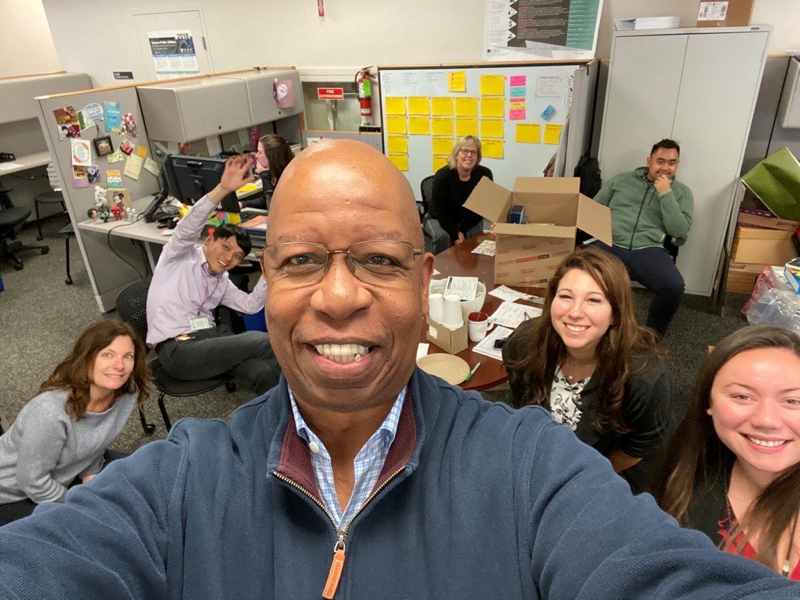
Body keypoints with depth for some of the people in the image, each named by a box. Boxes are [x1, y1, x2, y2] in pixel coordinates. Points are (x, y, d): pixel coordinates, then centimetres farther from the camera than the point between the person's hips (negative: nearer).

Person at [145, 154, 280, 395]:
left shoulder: (221, 281, 22)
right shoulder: (180, 257, 4)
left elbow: (250, 305, 11)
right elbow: (187, 228, -15)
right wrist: (223, 190, -28)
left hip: (211, 337, 6)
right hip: (178, 349, -6)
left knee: (262, 372, -24)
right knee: (259, 341, -23)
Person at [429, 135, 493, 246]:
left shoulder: (484, 174, -15)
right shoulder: (443, 175, -23)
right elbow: (440, 212, -19)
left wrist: (462, 231, -18)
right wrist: (455, 237, -26)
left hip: (470, 220, 2)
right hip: (441, 219, -2)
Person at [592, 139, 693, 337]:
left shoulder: (682, 192, 17)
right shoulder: (622, 180, 19)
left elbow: (680, 231, 4)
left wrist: (665, 194, -2)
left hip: (649, 250, 0)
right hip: (610, 245, 0)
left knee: (674, 286, -30)